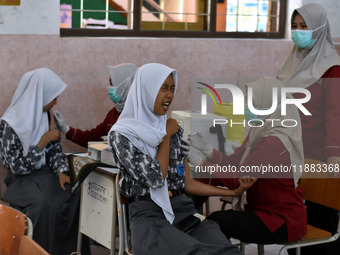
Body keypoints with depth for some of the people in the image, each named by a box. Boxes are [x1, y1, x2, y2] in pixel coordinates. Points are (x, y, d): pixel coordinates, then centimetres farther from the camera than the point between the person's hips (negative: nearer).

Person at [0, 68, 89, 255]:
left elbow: (55, 150, 9)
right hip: (23, 179, -5)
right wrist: (44, 141, -17)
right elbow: (17, 166, -16)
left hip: (47, 174, 6)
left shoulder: (46, 115, 2)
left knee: (75, 196, -20)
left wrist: (61, 172, -10)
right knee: (43, 204, -34)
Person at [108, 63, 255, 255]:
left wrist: (234, 192, 10)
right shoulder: (121, 134, -1)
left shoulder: (175, 129, 16)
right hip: (149, 216, -5)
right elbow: (155, 179, -12)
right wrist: (167, 135, 0)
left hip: (184, 209, 5)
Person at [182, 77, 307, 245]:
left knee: (218, 221, -18)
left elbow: (237, 178, -25)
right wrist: (205, 148, -7)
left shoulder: (275, 143, -23)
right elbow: (233, 162, 6)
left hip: (284, 223, -9)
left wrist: (198, 161, -20)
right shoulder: (260, 133, 8)